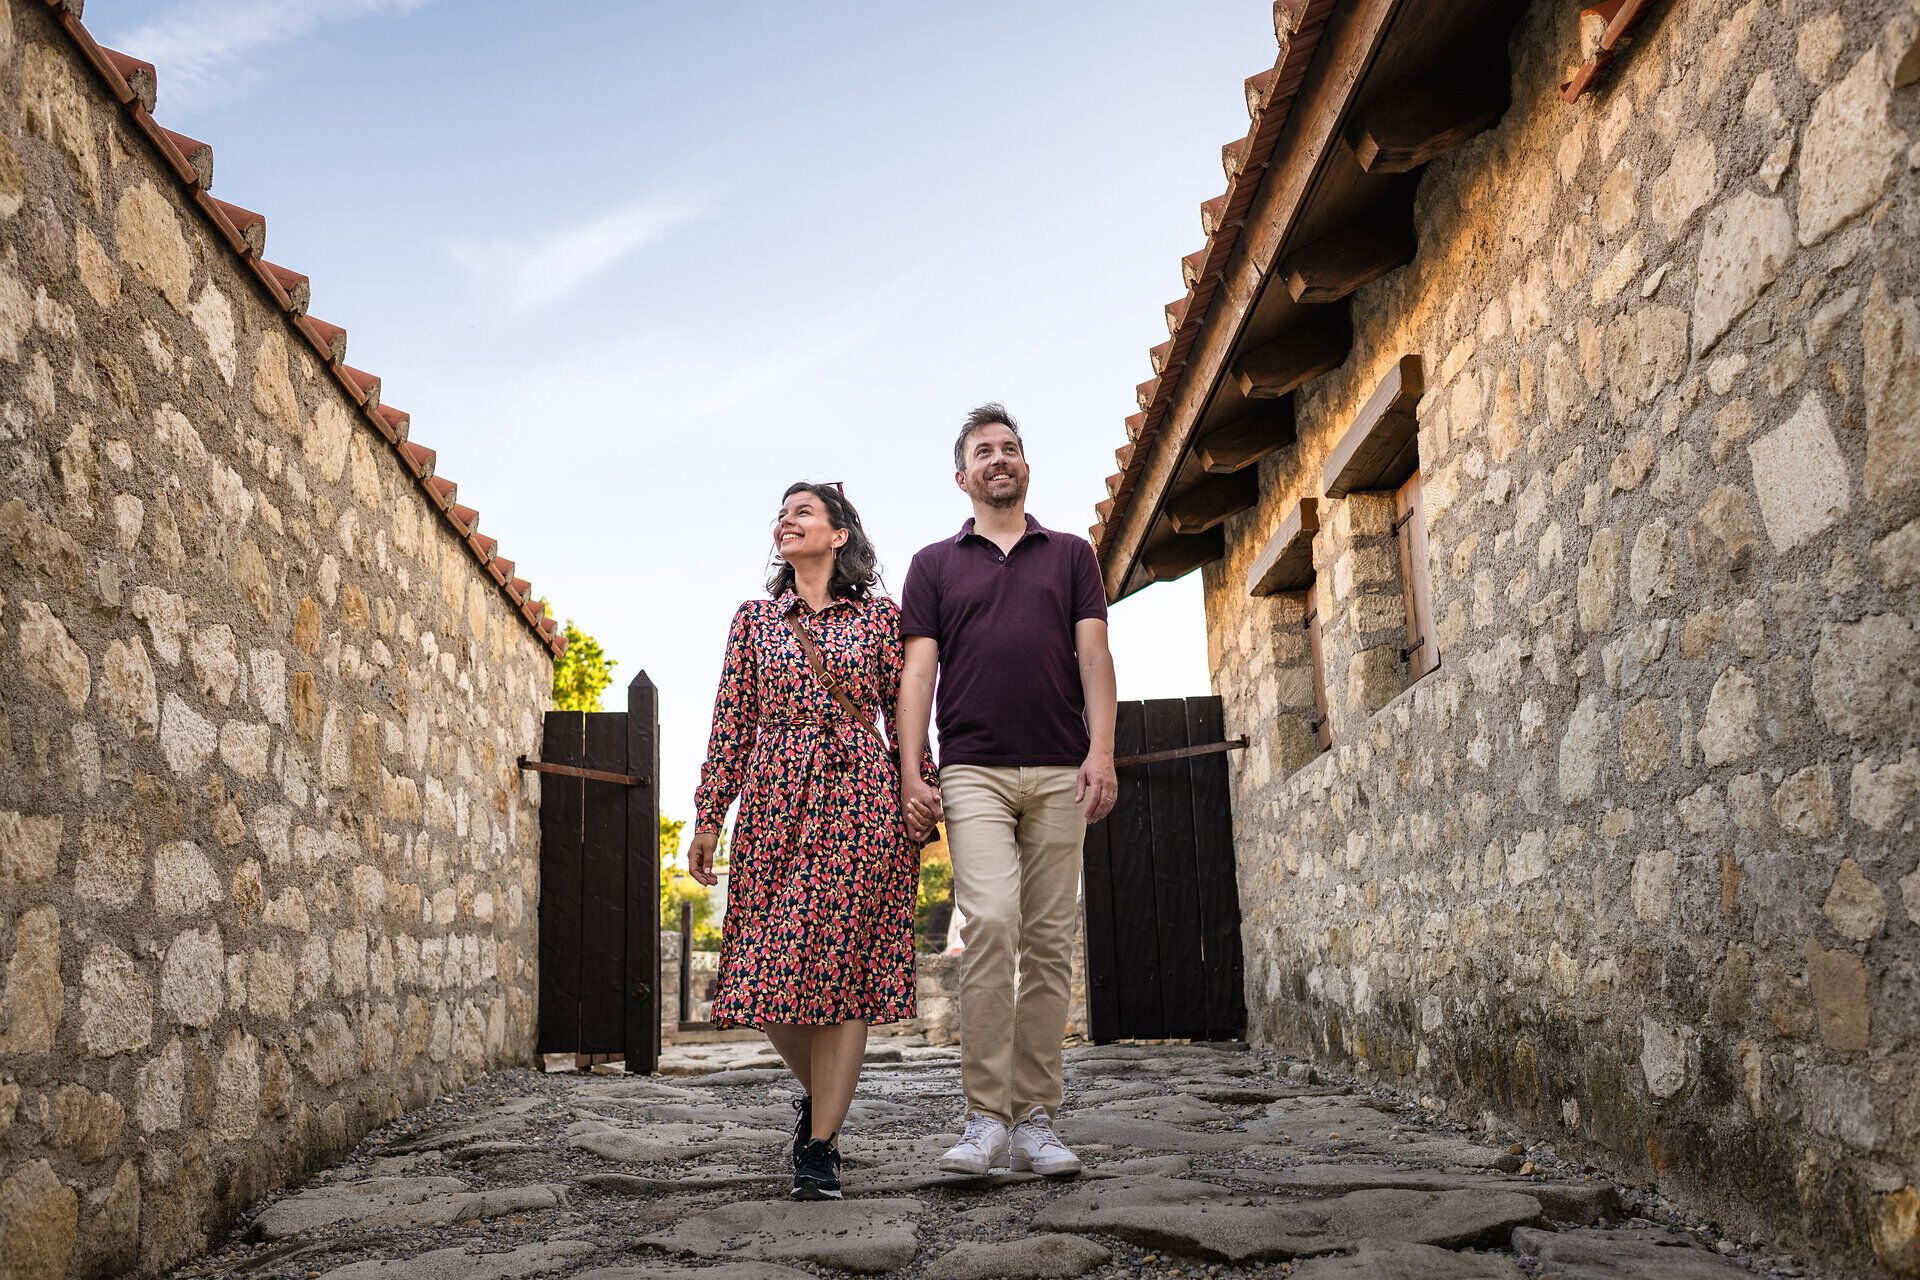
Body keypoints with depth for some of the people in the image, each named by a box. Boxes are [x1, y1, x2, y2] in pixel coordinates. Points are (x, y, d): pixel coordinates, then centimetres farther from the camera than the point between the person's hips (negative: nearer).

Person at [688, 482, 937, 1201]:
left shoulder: (880, 616, 10)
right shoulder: (754, 620, 15)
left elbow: (905, 713, 8)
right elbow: (732, 723, 11)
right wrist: (708, 815, 5)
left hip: (860, 801, -2)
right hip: (775, 800, 2)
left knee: (844, 965, -5)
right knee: (768, 968, -2)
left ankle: (820, 1145, 1)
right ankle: (816, 1087, 27)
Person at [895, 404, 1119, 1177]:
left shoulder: (1071, 555, 17)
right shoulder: (935, 564, 15)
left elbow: (1093, 654, 6)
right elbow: (918, 669, 7)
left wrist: (1101, 750, -8)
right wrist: (909, 771, -5)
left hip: (1059, 772, 2)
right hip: (973, 770, -1)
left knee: (1049, 942, 0)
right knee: (991, 925, -18)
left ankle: (1034, 1121, 6)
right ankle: (984, 1119, -13)